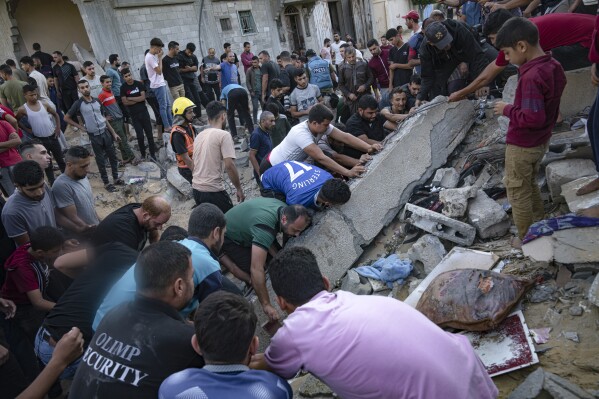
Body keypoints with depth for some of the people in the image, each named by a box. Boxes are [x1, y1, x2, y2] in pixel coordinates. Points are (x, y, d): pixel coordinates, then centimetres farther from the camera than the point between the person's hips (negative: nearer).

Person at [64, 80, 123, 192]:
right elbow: (66, 118, 0)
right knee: (101, 160, 5)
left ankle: (116, 178, 26)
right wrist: (81, 127, -4)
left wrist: (114, 133, 11)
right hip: (94, 136, -4)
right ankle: (106, 183, 17)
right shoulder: (78, 104, -8)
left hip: (106, 132, 4)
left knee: (112, 156, 11)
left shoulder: (97, 101, 4)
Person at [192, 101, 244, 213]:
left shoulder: (199, 136, 13)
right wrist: (239, 189, -8)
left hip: (196, 190, 8)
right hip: (213, 191, -8)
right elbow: (229, 165, -17)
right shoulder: (223, 135, -10)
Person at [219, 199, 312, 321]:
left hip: (244, 230, 8)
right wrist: (266, 305, -43)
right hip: (228, 237, -8)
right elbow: (256, 269, -47)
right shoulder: (265, 226, -43)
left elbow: (268, 240, 0)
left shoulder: (285, 209, -17)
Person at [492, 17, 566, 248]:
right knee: (530, 185, 26)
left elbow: (533, 117, -31)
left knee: (518, 192, 9)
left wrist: (507, 110, -18)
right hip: (542, 141, 9)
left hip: (522, 145, -9)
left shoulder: (531, 77, -29)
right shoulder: (554, 67, 0)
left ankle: (526, 239, 22)